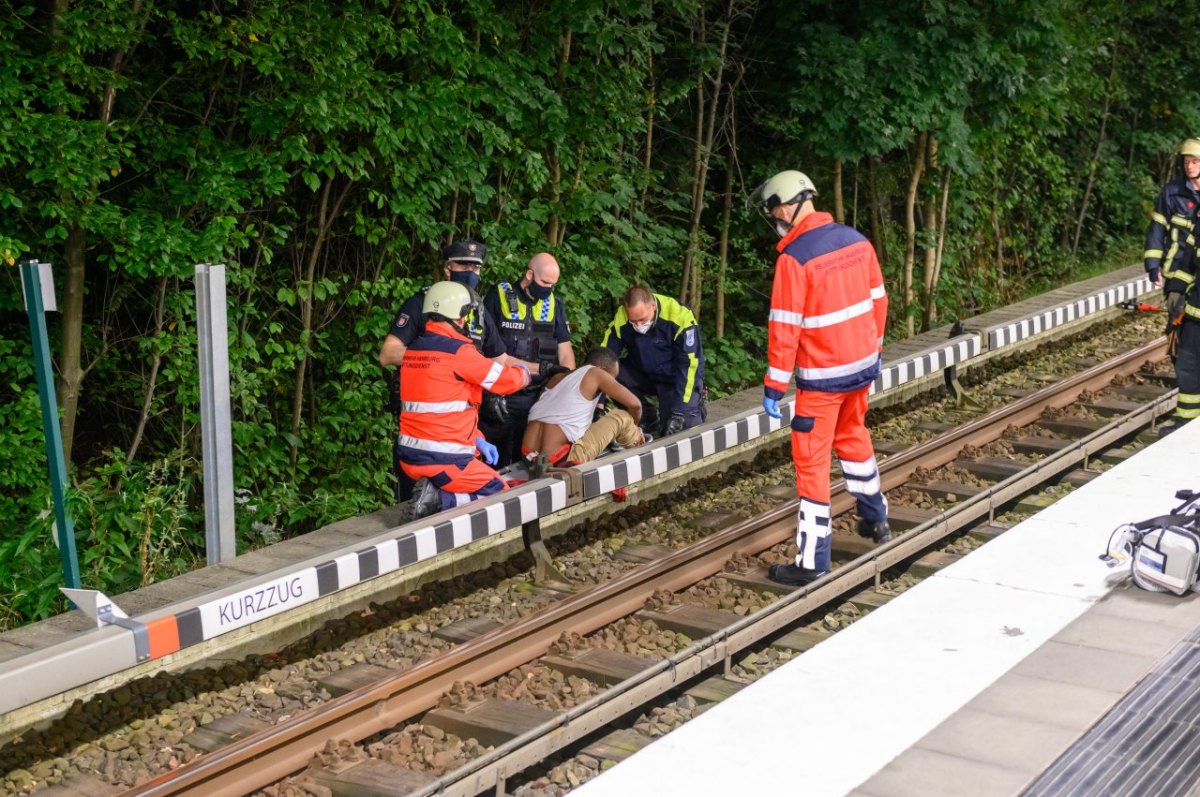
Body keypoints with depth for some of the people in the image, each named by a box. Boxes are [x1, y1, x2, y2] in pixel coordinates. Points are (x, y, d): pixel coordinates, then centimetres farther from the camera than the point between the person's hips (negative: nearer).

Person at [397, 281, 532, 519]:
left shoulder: (413, 350, 10)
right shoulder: (458, 351, -15)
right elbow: (506, 379, -4)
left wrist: (477, 440, 16)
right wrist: (523, 373, 21)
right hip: (444, 460, -8)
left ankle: (433, 493, 2)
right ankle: (440, 500, -12)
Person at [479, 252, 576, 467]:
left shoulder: (555, 305, 9)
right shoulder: (498, 298, -3)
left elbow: (565, 353, 7)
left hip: (539, 398, 3)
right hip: (502, 398, -3)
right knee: (498, 464, 3)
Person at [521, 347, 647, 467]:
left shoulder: (556, 377, 20)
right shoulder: (595, 373, 3)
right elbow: (634, 404, 5)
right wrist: (634, 426, 26)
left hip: (529, 457, 7)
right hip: (560, 460, -7)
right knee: (622, 417, 9)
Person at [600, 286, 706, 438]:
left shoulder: (680, 318, -27)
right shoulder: (620, 320, -20)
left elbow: (688, 364, -24)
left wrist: (679, 411, -28)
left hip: (680, 378, -3)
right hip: (643, 375, 4)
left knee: (685, 425, -25)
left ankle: (696, 405, 13)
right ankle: (649, 417, -1)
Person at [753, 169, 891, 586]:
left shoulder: (794, 258, -20)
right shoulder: (856, 240, 1)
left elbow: (785, 329, -19)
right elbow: (878, 300, 10)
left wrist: (774, 388, -13)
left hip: (823, 376, -7)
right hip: (863, 364, 7)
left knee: (811, 462, 0)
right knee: (853, 436, 28)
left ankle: (812, 561, 2)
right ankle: (876, 520, 44)